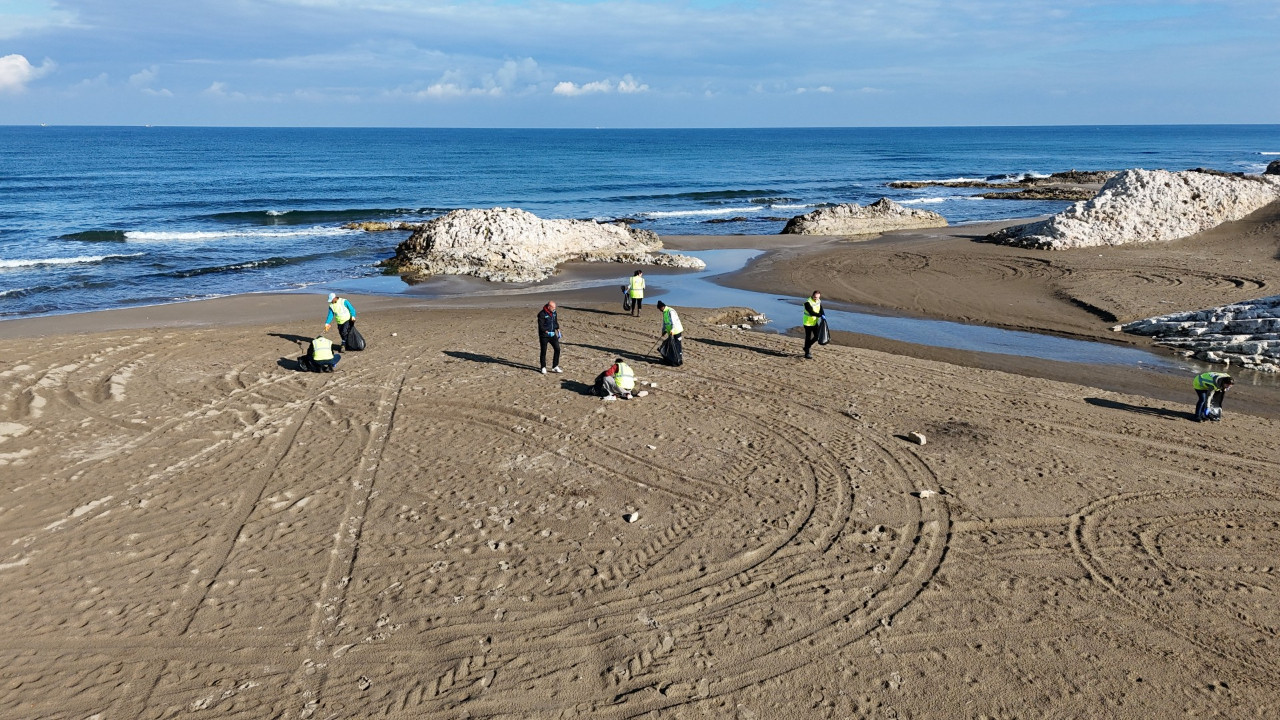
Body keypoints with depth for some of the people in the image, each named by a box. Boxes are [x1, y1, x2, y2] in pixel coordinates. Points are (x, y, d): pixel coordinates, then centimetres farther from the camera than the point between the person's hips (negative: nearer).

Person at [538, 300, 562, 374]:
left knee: (557, 349, 0)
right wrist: (547, 332, -28)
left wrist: (557, 329, 6)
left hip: (552, 334, 6)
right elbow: (541, 326, -18)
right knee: (543, 351, 3)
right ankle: (543, 368, 18)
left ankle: (555, 367, 10)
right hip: (544, 335, -6)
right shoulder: (542, 314, -16)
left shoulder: (554, 312, 6)